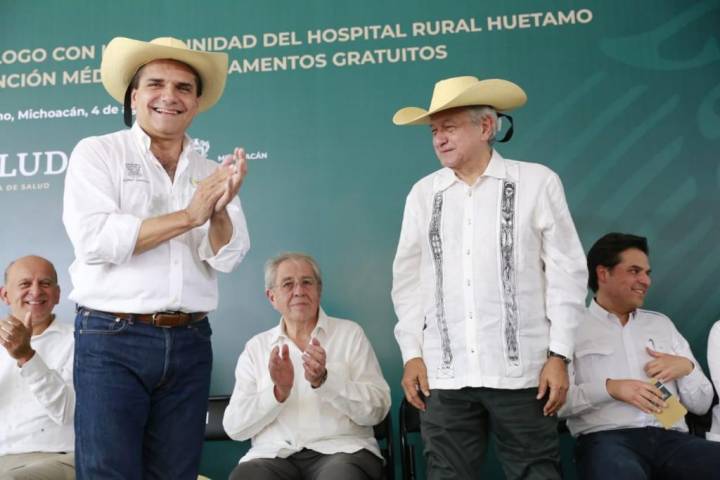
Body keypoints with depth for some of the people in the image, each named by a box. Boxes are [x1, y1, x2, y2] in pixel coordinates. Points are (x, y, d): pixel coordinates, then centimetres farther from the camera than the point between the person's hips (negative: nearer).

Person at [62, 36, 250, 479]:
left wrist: (219, 211, -21)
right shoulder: (96, 153, 1)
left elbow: (227, 257, 0)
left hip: (189, 343, 4)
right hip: (112, 341, -3)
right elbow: (93, 240, -13)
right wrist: (187, 216, -14)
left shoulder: (211, 173, 10)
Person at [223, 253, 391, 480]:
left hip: (341, 449, -1)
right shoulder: (256, 347, 14)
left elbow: (377, 409, 0)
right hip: (274, 454, 1)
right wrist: (278, 392, -11)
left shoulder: (350, 333, 10)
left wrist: (324, 380, -15)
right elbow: (234, 427, 5)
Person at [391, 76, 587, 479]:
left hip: (520, 370, -2)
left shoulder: (537, 182, 0)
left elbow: (566, 270, 0)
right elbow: (408, 279, 10)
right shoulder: (423, 194, 7)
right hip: (444, 373, 3)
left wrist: (559, 354, -4)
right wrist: (412, 353, 6)